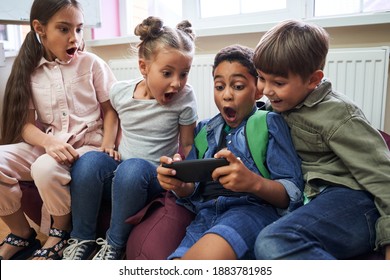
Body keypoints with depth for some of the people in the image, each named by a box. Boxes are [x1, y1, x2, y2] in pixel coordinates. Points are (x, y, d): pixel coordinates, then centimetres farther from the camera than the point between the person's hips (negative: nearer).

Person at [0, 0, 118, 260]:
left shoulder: (92, 63, 0)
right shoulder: (30, 71, 6)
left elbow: (110, 111, 1)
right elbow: (27, 123, 0)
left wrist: (107, 146, -16)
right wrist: (50, 143, -22)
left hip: (88, 144, -3)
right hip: (46, 144, 4)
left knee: (45, 168, -33)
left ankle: (62, 232, -1)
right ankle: (22, 234, 5)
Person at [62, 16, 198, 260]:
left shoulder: (184, 98, -11)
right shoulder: (120, 91, -4)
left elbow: (187, 145, -3)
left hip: (157, 176, -2)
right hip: (118, 172, 3)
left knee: (132, 168, -36)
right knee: (90, 160, -29)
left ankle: (114, 244, -13)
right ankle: (82, 239, -9)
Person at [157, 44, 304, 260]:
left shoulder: (268, 122, 8)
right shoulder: (205, 129, 22)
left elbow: (293, 193, 0)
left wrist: (254, 183, -21)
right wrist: (179, 183, -6)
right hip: (207, 213, 4)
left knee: (205, 255, -35)